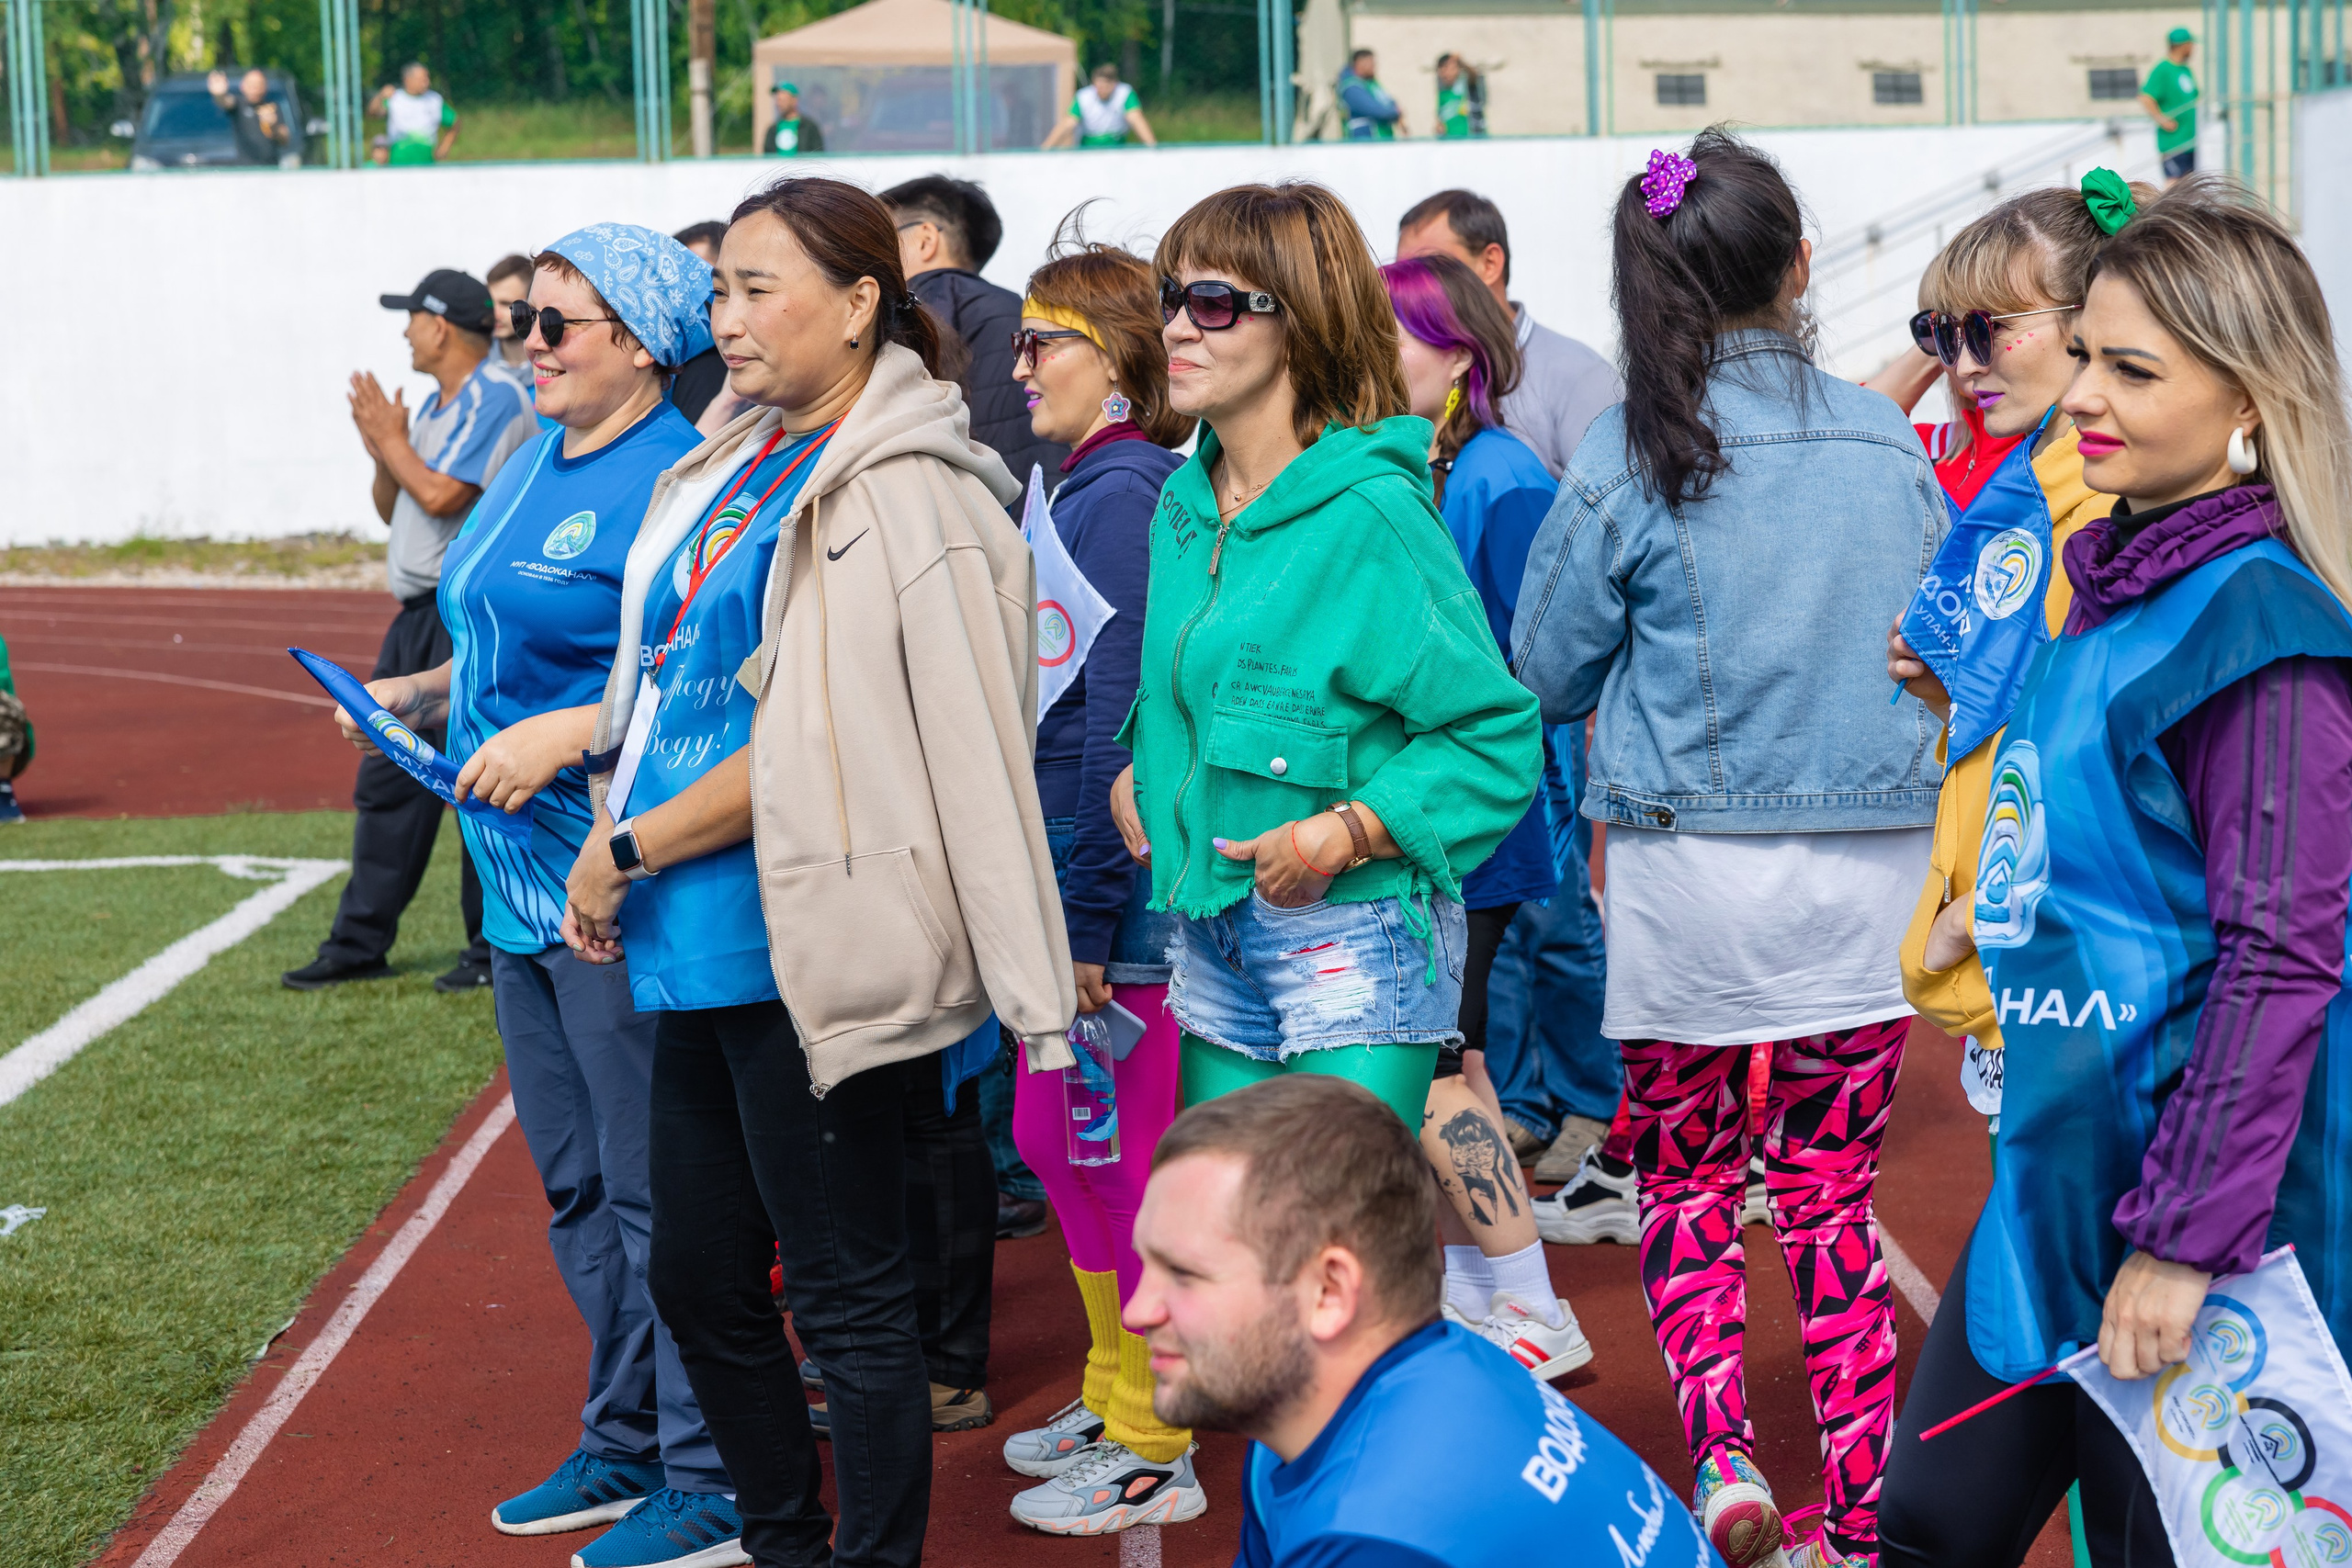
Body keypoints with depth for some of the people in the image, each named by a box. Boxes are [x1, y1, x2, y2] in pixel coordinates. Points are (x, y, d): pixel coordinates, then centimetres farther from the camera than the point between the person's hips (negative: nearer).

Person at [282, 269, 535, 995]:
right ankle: (361, 942, 16)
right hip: (419, 614, 10)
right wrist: (382, 451, 3)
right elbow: (395, 509, 20)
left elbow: (442, 496, -21)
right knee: (387, 778, 10)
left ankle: (495, 946, 3)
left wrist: (392, 440, -7)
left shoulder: (497, 400, -12)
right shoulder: (434, 408, 18)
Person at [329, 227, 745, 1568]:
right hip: (525, 889, 10)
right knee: (577, 1189, 18)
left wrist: (566, 733, -24)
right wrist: (418, 696, 12)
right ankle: (625, 1444, 30)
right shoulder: (534, 465, 14)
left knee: (656, 1193, -3)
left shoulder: (672, 479, -15)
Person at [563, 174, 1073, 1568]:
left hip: (803, 950, -9)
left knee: (847, 1294, 1)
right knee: (698, 1280, 16)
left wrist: (628, 846, -13)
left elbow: (810, 751, -18)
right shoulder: (740, 471, 14)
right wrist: (617, 848, 5)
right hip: (701, 946, 9)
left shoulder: (898, 498, -13)